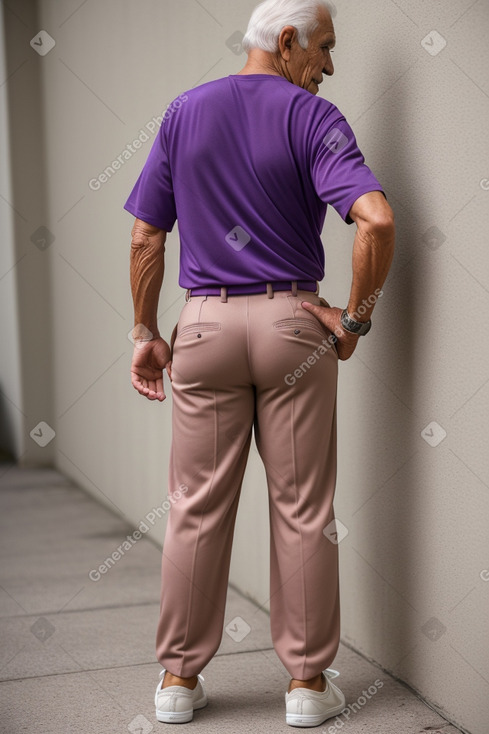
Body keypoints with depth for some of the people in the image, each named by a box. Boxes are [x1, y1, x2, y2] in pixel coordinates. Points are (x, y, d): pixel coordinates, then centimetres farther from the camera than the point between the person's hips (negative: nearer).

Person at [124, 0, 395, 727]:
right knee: (303, 509, 6)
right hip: (292, 321, -2)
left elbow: (145, 239, 5)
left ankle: (179, 678, 17)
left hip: (205, 323, 3)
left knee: (197, 508, 9)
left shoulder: (184, 112, 6)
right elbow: (376, 220, -20)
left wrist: (146, 332, 12)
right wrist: (356, 318, -9)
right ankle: (308, 680, 13)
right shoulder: (313, 118, -5)